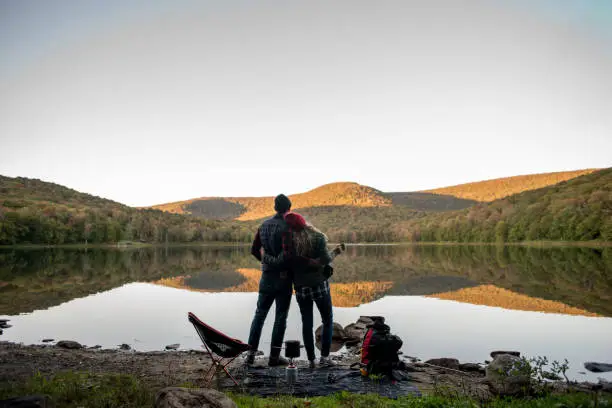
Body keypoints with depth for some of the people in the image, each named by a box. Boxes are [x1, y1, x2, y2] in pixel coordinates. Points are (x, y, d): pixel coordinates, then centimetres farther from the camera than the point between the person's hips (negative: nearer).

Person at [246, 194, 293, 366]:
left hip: (267, 276, 5)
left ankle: (251, 353, 12)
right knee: (280, 317, 5)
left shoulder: (264, 225, 5)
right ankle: (274, 356, 9)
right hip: (283, 277, -5)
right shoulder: (287, 227, -14)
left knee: (259, 314, 13)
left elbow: (254, 250, 10)